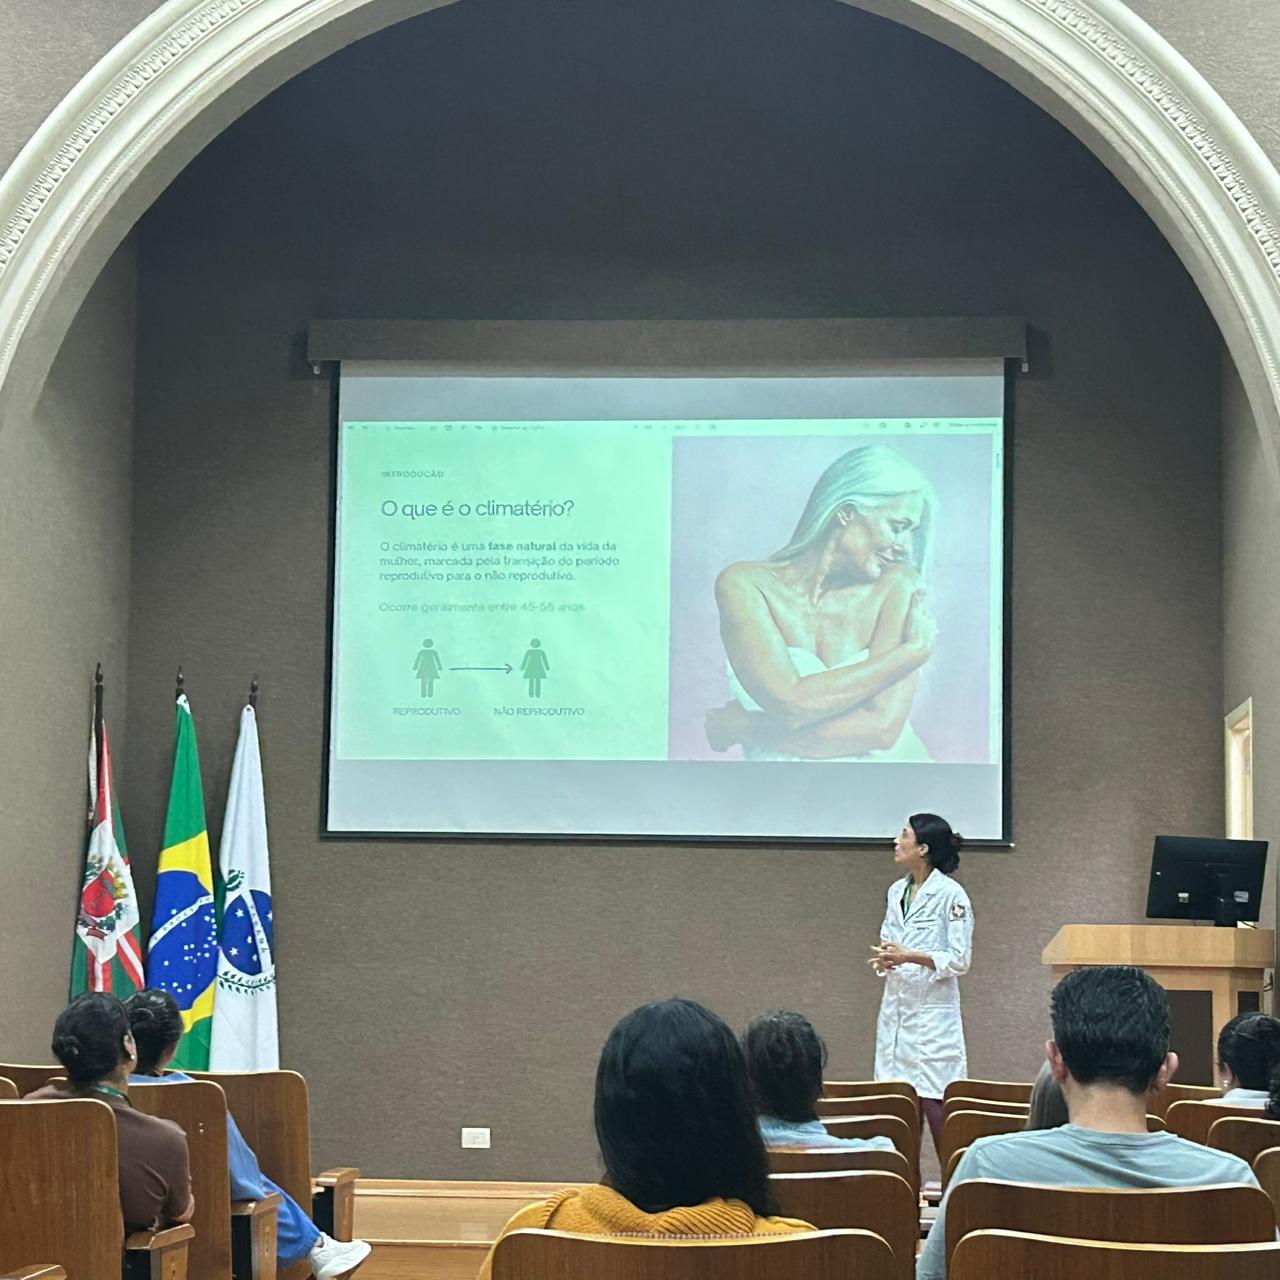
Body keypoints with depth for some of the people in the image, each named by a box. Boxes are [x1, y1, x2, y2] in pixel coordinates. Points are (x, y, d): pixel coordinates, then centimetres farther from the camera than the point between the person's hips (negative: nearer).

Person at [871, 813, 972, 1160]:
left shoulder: (950, 894, -10)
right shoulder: (896, 892, 12)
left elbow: (960, 961, -10)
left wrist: (912, 957, -20)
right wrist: (883, 959, -1)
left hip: (933, 1013, -7)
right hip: (895, 1010, 7)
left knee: (936, 1106, -8)